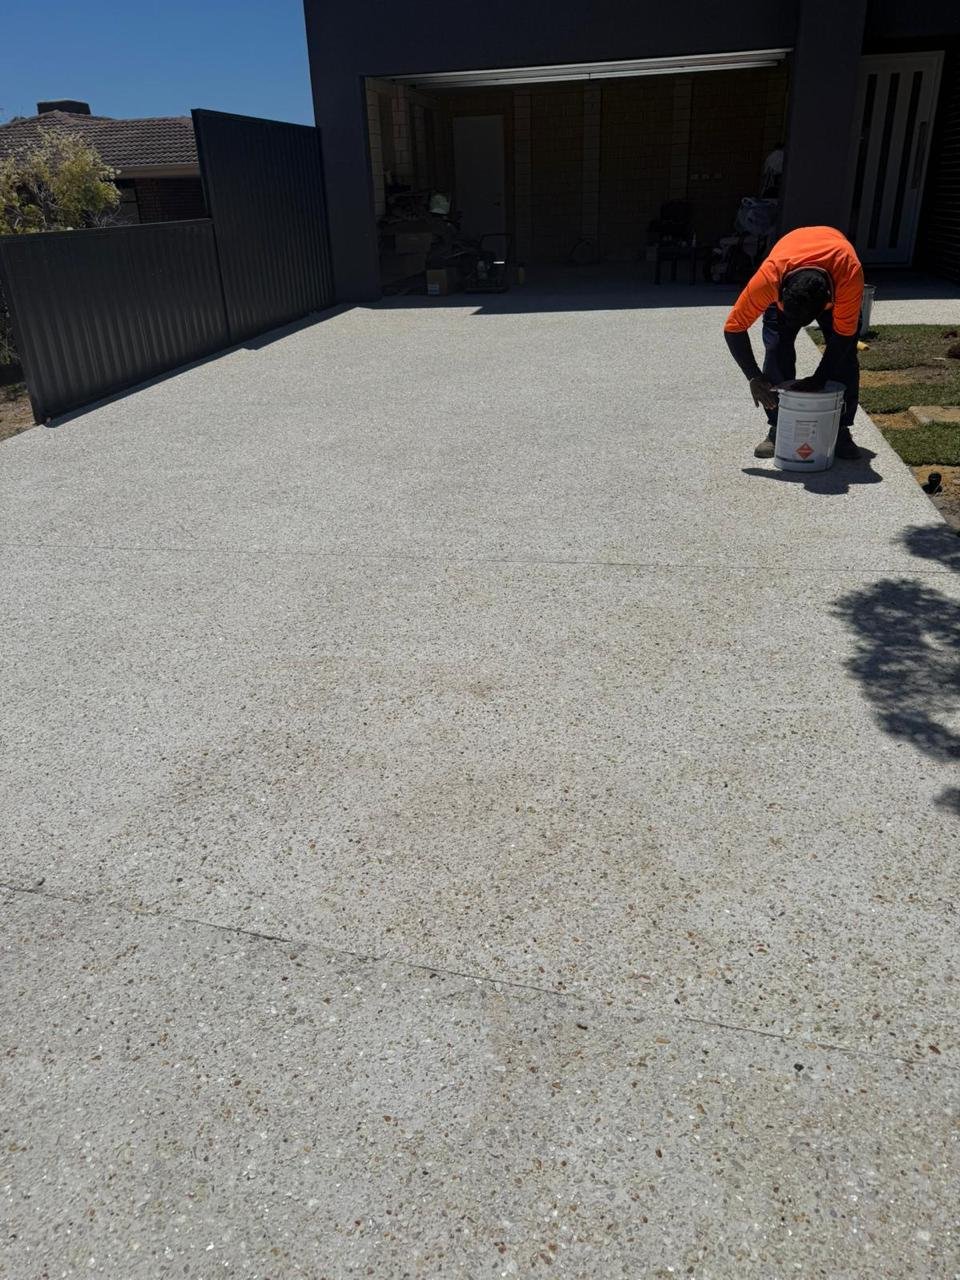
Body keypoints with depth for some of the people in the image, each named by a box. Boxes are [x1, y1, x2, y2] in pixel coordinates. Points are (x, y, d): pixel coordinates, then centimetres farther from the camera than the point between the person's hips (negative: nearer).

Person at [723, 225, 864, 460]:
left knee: (844, 353, -11)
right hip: (786, 280, 0)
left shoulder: (849, 272, -43)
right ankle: (778, 427, -3)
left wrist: (819, 379, -34)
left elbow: (843, 334, -31)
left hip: (836, 282, 0)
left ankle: (841, 429, 2)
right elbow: (733, 327, -34)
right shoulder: (770, 275, -43)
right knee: (776, 350, -15)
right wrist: (754, 378, -37)